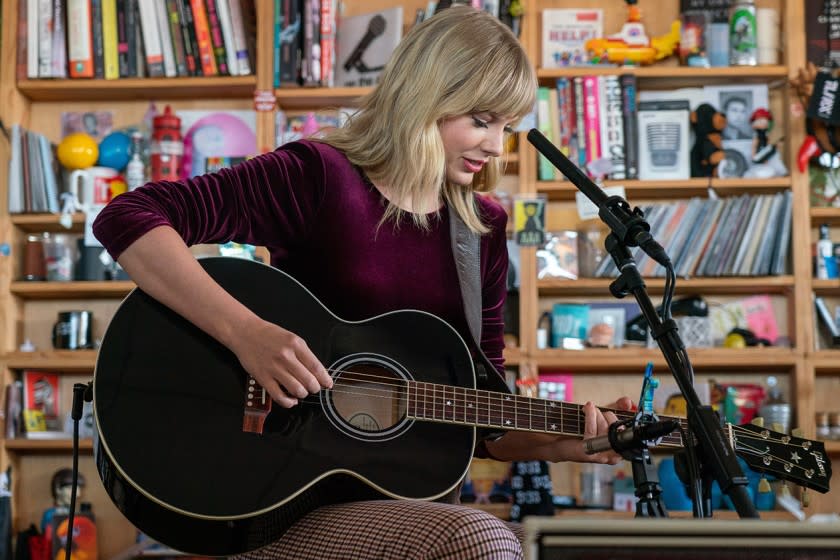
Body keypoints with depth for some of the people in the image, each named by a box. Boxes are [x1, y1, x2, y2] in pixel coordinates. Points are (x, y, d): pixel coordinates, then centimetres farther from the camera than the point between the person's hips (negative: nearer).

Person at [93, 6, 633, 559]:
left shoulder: (484, 230, 8)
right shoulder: (319, 176, -9)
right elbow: (127, 219, -18)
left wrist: (563, 442, -6)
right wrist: (245, 333, -28)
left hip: (407, 501, 6)